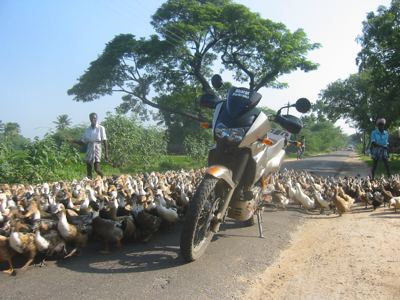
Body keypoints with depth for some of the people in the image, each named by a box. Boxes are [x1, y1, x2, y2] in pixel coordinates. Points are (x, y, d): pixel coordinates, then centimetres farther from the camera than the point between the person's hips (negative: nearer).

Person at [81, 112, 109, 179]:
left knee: (97, 169, -13)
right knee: (89, 170, 2)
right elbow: (84, 141, 14)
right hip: (89, 149, 4)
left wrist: (106, 153, -6)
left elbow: (104, 141, -2)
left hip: (97, 149, -4)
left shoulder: (101, 128, 0)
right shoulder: (87, 129, 12)